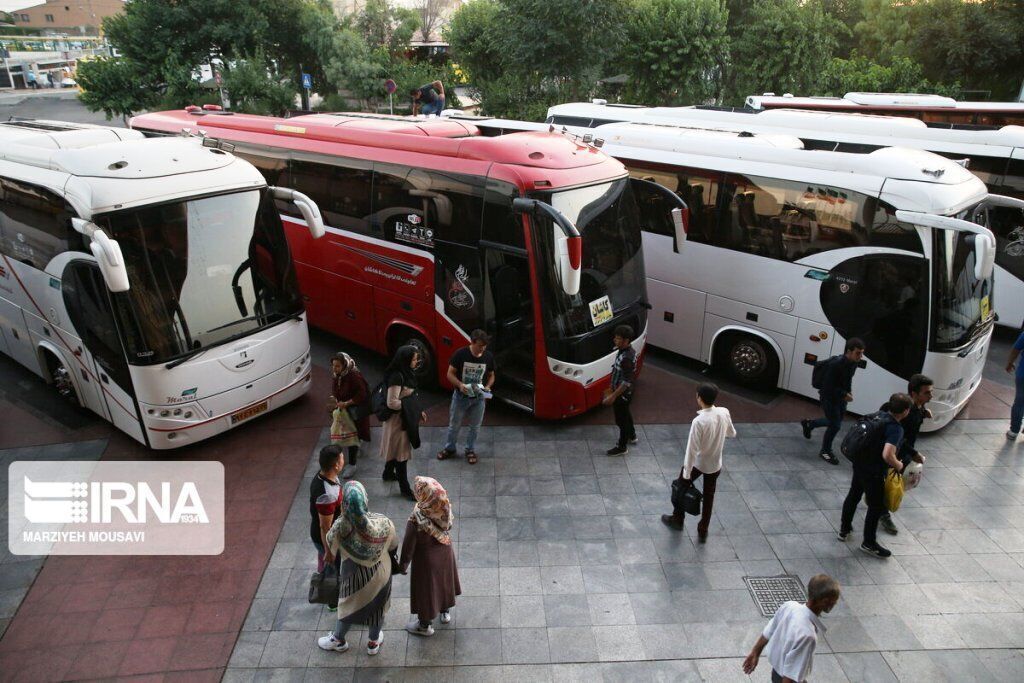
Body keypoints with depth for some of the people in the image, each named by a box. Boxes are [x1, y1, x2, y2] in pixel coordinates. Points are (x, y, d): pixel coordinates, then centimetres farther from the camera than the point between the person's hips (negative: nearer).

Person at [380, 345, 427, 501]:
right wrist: (409, 406, -16)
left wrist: (418, 412, 9)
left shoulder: (406, 374, 2)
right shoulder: (397, 377, -27)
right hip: (398, 420, -9)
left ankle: (388, 473, 46)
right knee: (401, 453, 3)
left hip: (406, 418, 9)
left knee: (396, 449, 26)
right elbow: (392, 403, -27)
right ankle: (404, 488, 15)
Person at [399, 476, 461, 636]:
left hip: (427, 559, -5)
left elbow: (408, 547, -21)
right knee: (443, 580, 30)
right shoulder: (445, 509, -23)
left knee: (425, 588, 20)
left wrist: (403, 565, -3)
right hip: (445, 553, 5)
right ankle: (445, 612, 55)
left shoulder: (416, 521, -37)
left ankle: (425, 625, 44)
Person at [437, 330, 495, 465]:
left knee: (474, 426, 14)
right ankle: (449, 448, 35)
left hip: (478, 398, 2)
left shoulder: (488, 356, -9)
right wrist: (459, 384, -29)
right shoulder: (460, 354, -19)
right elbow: (450, 374, -12)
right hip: (460, 396, -2)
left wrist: (487, 387, -14)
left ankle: (470, 450, 34)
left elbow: (491, 375, 5)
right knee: (454, 424, 14)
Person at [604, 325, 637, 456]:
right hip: (624, 393, 9)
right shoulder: (626, 350, -2)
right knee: (626, 414, 28)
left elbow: (626, 382, -30)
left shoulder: (626, 358, -33)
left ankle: (622, 447, 25)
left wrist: (613, 396, -26)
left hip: (622, 394, -9)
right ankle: (632, 436, 50)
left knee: (621, 419, 8)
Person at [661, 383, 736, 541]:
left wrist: (686, 473, -17)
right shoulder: (724, 413, -14)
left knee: (682, 486, 23)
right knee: (708, 497, 20)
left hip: (697, 463, -4)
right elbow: (732, 434, 6)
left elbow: (692, 449, -25)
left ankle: (677, 519, 38)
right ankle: (703, 531, 31)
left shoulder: (699, 421, -30)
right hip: (715, 464, 4)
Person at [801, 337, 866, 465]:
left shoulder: (853, 363, -6)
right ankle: (826, 451, 19)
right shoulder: (836, 364, -31)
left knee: (835, 421, 21)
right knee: (835, 425, -2)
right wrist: (844, 394, -22)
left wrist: (848, 393, 2)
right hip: (829, 397, -8)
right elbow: (828, 386, -26)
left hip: (841, 397, 8)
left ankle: (809, 424, 44)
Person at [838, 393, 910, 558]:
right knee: (876, 507, 11)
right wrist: (898, 466, -15)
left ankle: (844, 529, 40)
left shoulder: (879, 416, -1)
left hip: (859, 463, 8)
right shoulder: (896, 429, -25)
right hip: (873, 472, -8)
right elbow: (887, 455, -34)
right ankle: (869, 543, 25)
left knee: (853, 496, 23)